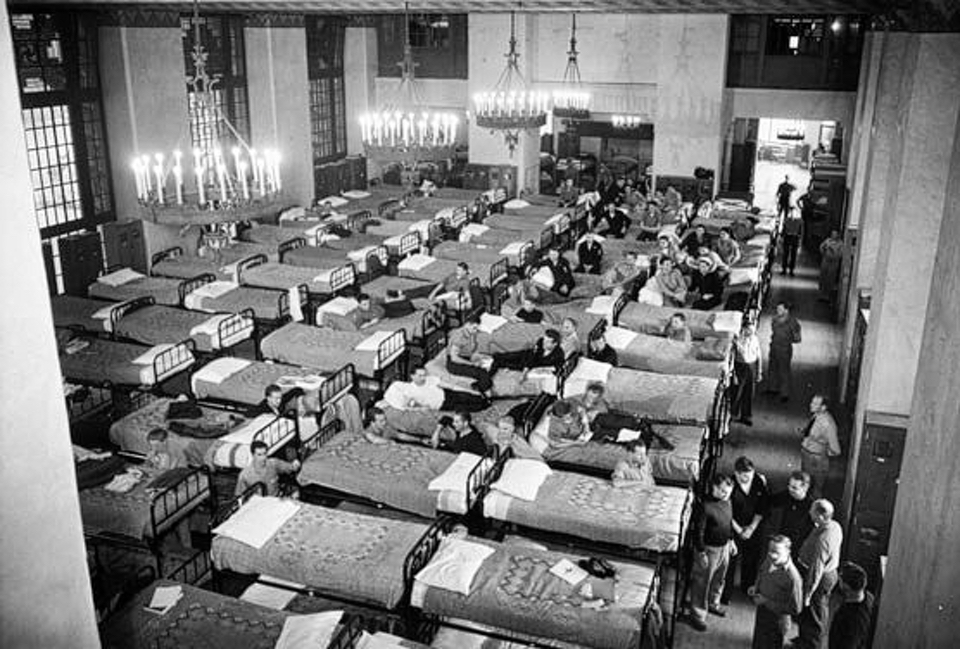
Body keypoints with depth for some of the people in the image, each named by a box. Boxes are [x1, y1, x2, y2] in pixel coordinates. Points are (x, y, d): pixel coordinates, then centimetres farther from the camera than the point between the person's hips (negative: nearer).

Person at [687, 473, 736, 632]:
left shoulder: (727, 501, -3)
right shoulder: (704, 505, -27)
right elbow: (698, 531, -22)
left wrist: (731, 540, 19)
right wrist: (701, 552, -19)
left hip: (724, 547, 8)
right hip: (709, 549, -8)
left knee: (719, 579, 25)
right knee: (702, 583, 6)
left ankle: (713, 603, 48)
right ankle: (697, 615, 19)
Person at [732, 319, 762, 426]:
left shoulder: (755, 338, -2)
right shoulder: (737, 340, -15)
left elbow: (758, 356, 8)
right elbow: (732, 358, -11)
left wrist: (759, 372, 9)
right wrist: (733, 374, -11)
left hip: (752, 367, 4)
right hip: (740, 367, -4)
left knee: (749, 394, 10)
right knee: (737, 393, 5)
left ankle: (746, 416, 23)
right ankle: (733, 415, 23)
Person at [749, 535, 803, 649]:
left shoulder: (792, 577, -31)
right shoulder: (768, 561, -11)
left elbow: (795, 609, -24)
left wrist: (767, 602, -23)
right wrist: (755, 587, -4)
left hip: (777, 622, -6)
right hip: (761, 613, 6)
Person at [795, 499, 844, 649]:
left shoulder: (821, 541, -37)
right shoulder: (835, 526, -9)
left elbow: (816, 571, -29)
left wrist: (807, 594, -21)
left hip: (821, 579, -9)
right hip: (830, 572, 9)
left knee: (812, 613, 12)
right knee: (821, 609, 26)